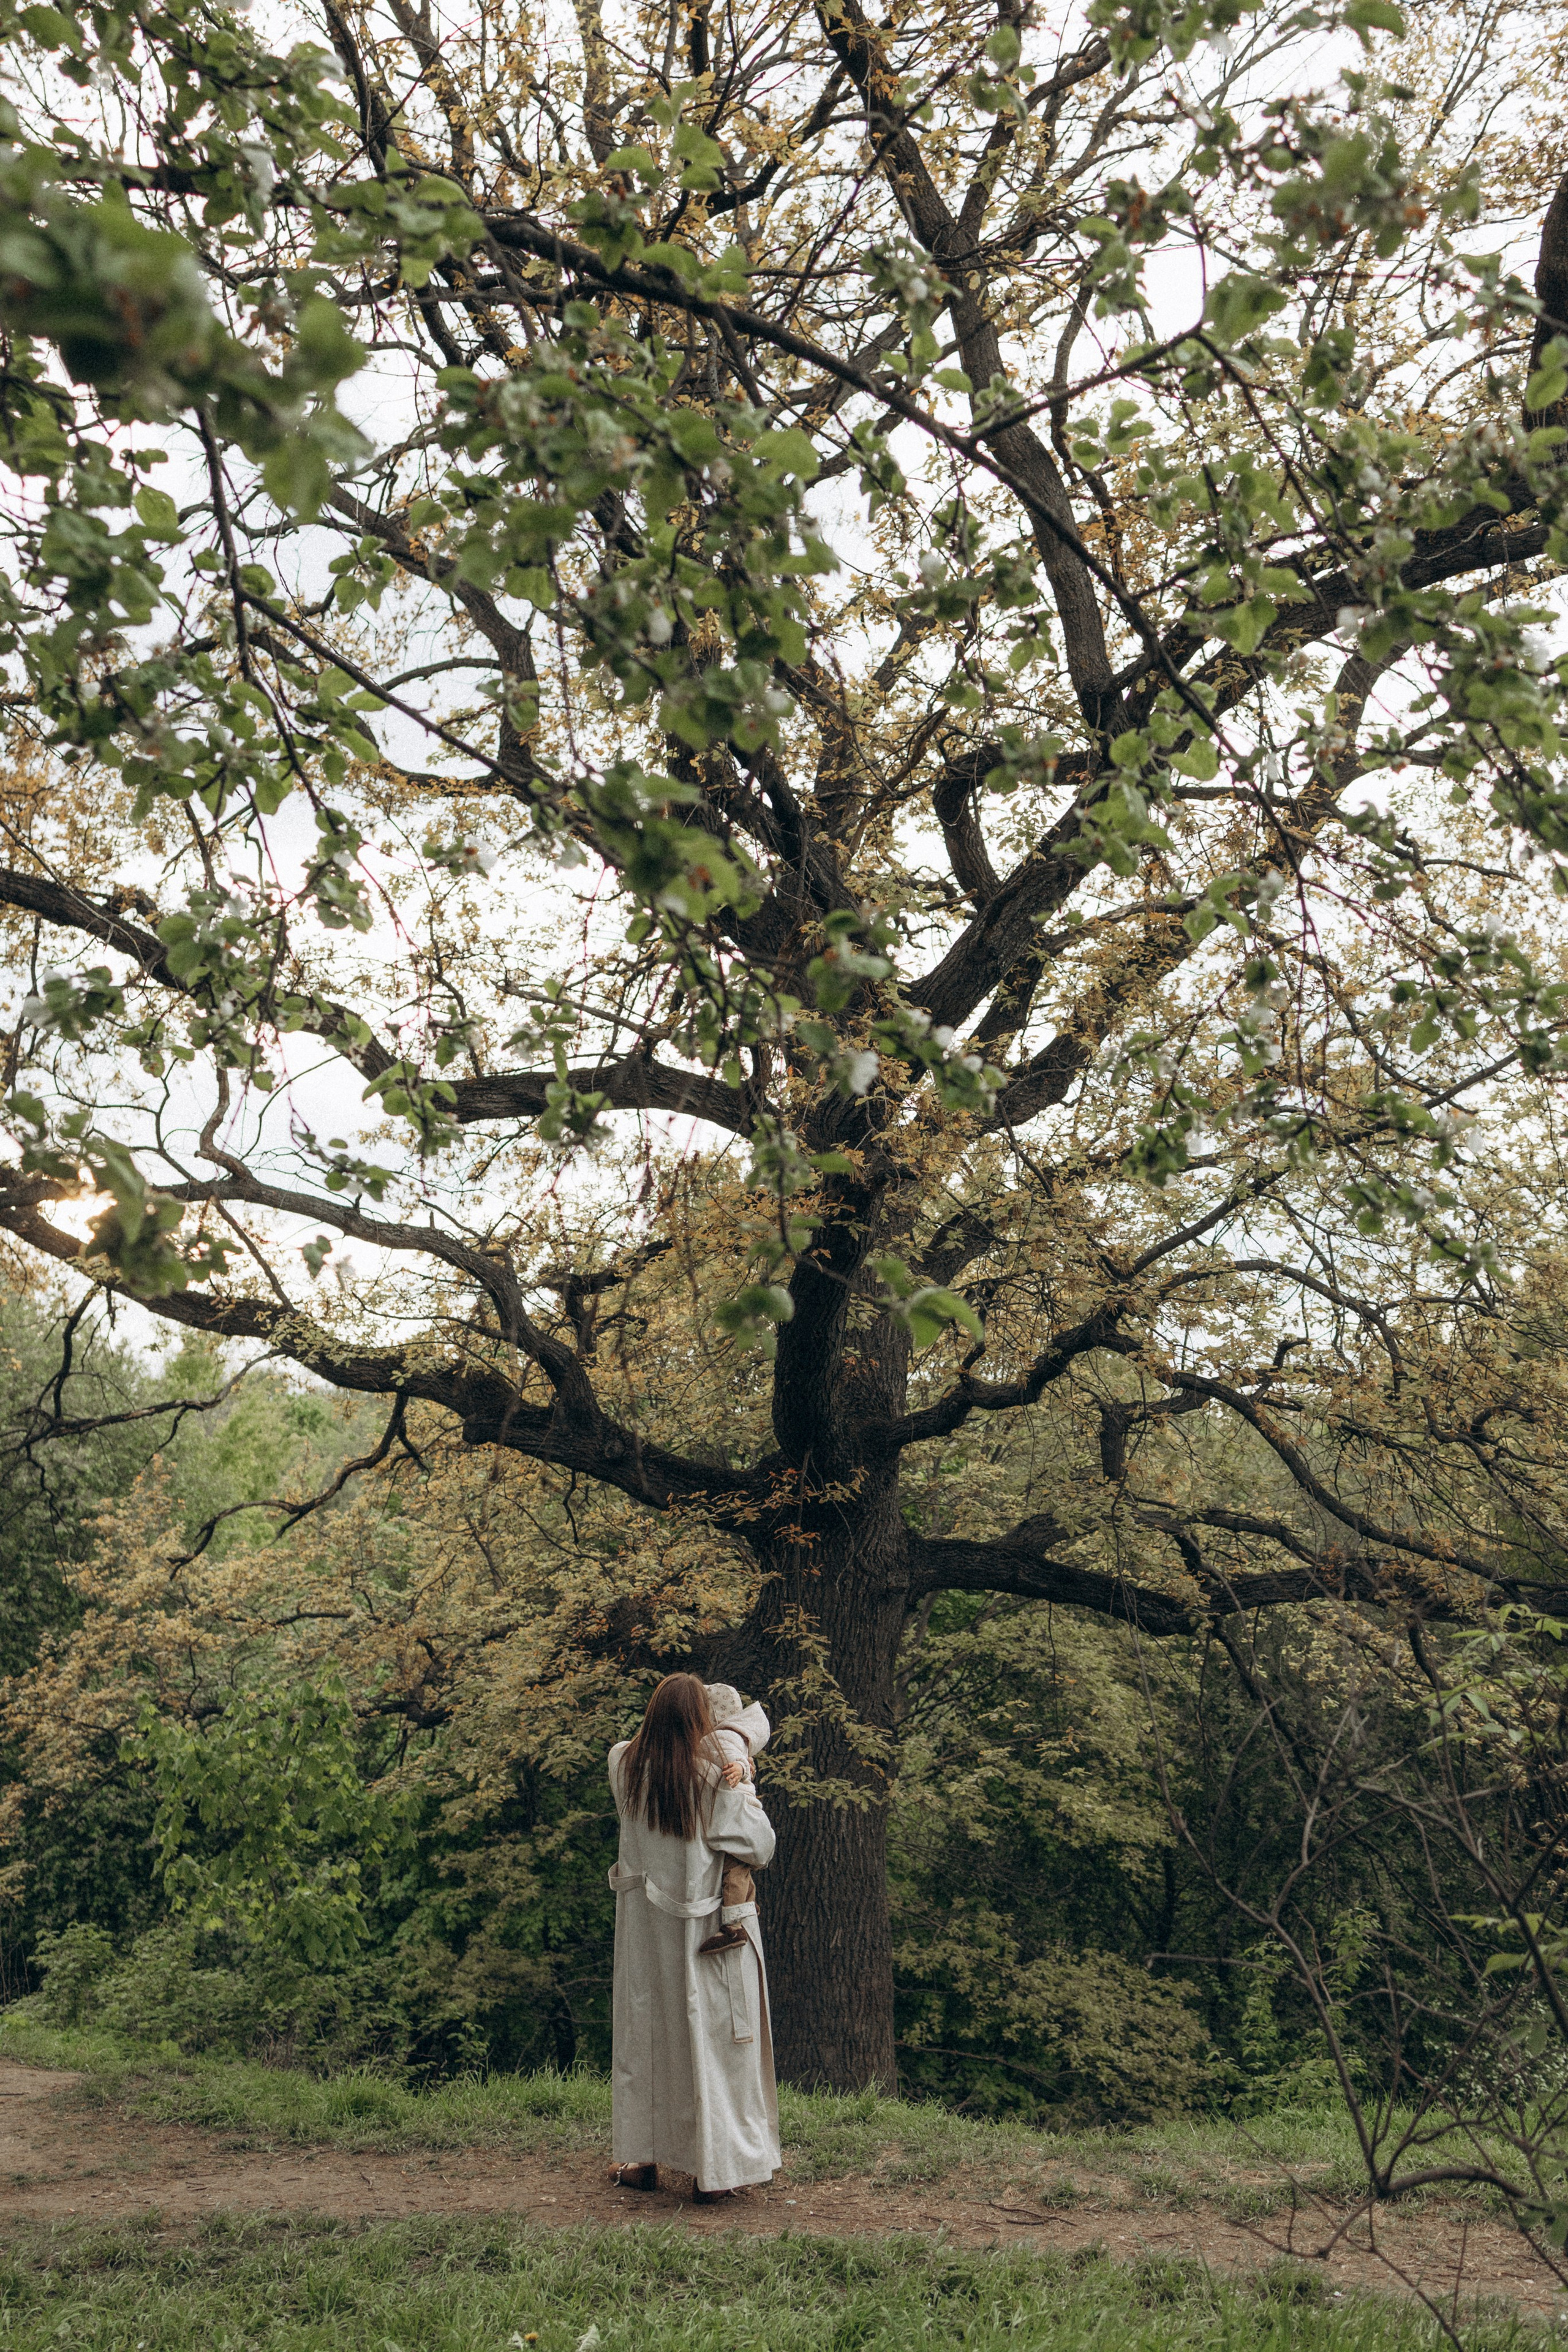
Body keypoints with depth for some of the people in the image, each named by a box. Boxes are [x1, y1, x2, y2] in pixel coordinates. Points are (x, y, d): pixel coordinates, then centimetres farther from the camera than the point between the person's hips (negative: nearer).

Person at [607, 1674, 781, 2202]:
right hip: (703, 1927, -4)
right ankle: (716, 2168, 11)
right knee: (710, 2038, 6)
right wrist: (745, 1790, -2)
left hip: (643, 1926, 4)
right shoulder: (716, 1778, -19)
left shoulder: (624, 1765, -7)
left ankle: (641, 2157, 24)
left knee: (643, 2033, 16)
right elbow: (760, 1849, -12)